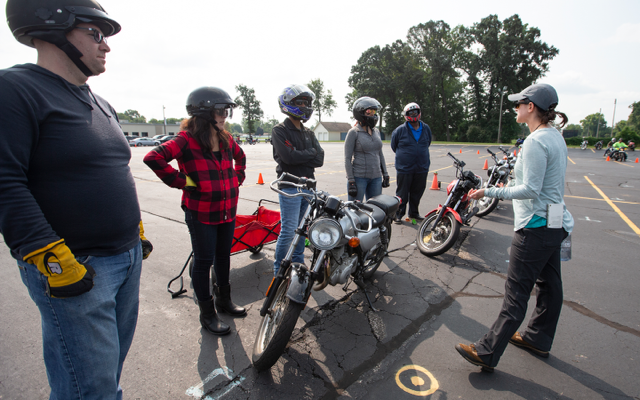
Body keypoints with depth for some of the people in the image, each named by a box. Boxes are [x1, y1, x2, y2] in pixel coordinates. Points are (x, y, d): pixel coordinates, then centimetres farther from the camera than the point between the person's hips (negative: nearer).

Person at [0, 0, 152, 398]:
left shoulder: (102, 105, 15)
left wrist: (138, 229, 18)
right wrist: (55, 260, -21)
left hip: (129, 257, 8)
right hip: (73, 271, -7)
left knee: (113, 362, 22)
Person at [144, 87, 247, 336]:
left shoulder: (225, 139, 8)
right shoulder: (187, 140, -14)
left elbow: (240, 156, 28)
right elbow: (153, 158, -25)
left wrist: (237, 178, 15)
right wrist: (181, 181, -20)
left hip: (228, 211, 7)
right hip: (201, 214, -7)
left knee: (224, 256, 18)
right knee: (204, 261, 6)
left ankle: (224, 300, 38)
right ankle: (207, 314, 23)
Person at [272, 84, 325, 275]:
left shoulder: (308, 133, 15)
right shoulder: (279, 131, -4)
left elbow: (319, 160, 3)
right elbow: (288, 156, -21)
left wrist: (299, 156, -11)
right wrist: (310, 152, -6)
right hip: (290, 187, -6)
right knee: (289, 230, -6)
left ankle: (298, 263, 29)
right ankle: (279, 270, 9)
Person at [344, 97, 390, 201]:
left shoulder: (376, 131, 11)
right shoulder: (354, 132, -6)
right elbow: (347, 159, -9)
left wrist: (385, 175, 14)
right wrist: (351, 181, -14)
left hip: (376, 177, 6)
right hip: (359, 177, -6)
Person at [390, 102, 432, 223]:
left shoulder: (426, 129, 8)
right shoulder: (400, 130, -4)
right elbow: (394, 146, 8)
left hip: (422, 168, 4)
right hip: (404, 168, -4)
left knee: (417, 192, 13)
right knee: (402, 193, 2)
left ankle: (414, 212, 29)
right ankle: (398, 214, 15)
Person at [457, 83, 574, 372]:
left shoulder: (536, 141, -18)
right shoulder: (556, 137, 13)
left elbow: (530, 189, -22)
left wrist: (489, 192, -21)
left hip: (536, 226, -10)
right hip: (555, 224, 10)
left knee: (516, 292, -5)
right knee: (549, 285, 19)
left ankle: (487, 353, 5)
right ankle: (538, 339, 37)